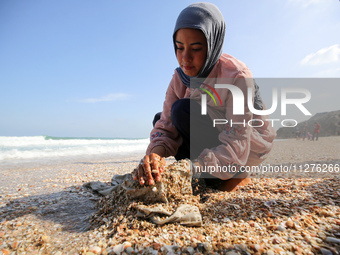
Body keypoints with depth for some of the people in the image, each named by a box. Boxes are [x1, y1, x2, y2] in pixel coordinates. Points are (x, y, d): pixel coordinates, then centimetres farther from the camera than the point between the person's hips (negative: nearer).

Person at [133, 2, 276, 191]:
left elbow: (235, 145, -31)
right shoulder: (181, 77, -10)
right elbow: (166, 126, -16)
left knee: (183, 110, -26)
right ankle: (212, 178, -1)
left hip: (252, 143, -6)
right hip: (215, 138, 6)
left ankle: (237, 175, -10)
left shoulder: (237, 76, -27)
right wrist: (156, 154, -38)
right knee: (159, 118, -3)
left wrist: (192, 168, -45)